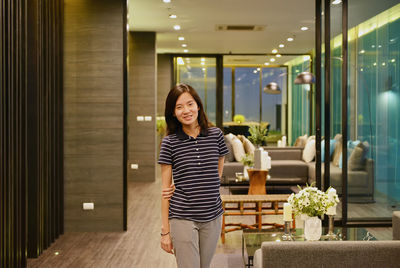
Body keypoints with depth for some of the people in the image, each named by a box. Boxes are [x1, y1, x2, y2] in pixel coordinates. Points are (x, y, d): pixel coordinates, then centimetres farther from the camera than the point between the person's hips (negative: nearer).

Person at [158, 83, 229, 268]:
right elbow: (166, 190, -2)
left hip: (212, 217, 3)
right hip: (182, 218, -3)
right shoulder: (169, 142, -4)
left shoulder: (215, 135, 2)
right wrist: (165, 231, -4)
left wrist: (188, 188, -1)